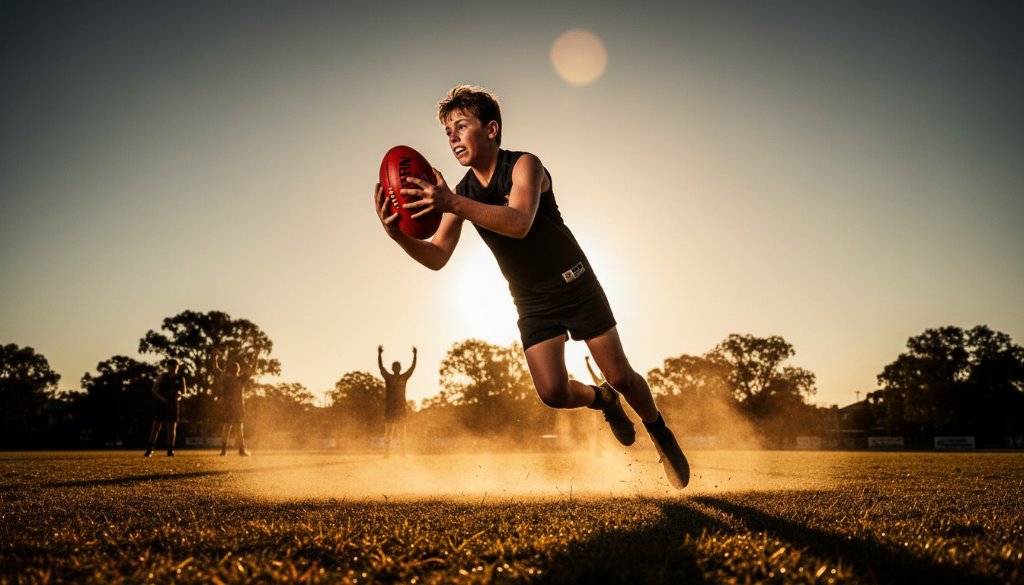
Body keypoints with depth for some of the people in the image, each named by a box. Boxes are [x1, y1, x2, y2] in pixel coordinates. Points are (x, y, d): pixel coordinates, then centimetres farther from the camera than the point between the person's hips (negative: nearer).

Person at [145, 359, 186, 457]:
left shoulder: (180, 378, 4)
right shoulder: (162, 376, 0)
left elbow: (183, 391, 10)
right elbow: (153, 389, -1)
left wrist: (179, 394, -12)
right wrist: (160, 397, -17)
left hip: (173, 404, 1)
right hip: (161, 404, -1)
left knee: (172, 427, 1)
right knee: (156, 426, -4)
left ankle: (170, 450, 7)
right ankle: (150, 450, 1)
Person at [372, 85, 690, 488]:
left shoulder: (524, 165, -17)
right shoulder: (461, 193, -2)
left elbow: (520, 223, -38)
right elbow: (437, 257, -11)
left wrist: (454, 205, -49)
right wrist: (398, 234, -30)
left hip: (575, 284, -3)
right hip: (531, 302, 4)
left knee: (620, 375, 1)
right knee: (553, 393, -12)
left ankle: (661, 435, 31)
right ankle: (603, 401, 23)